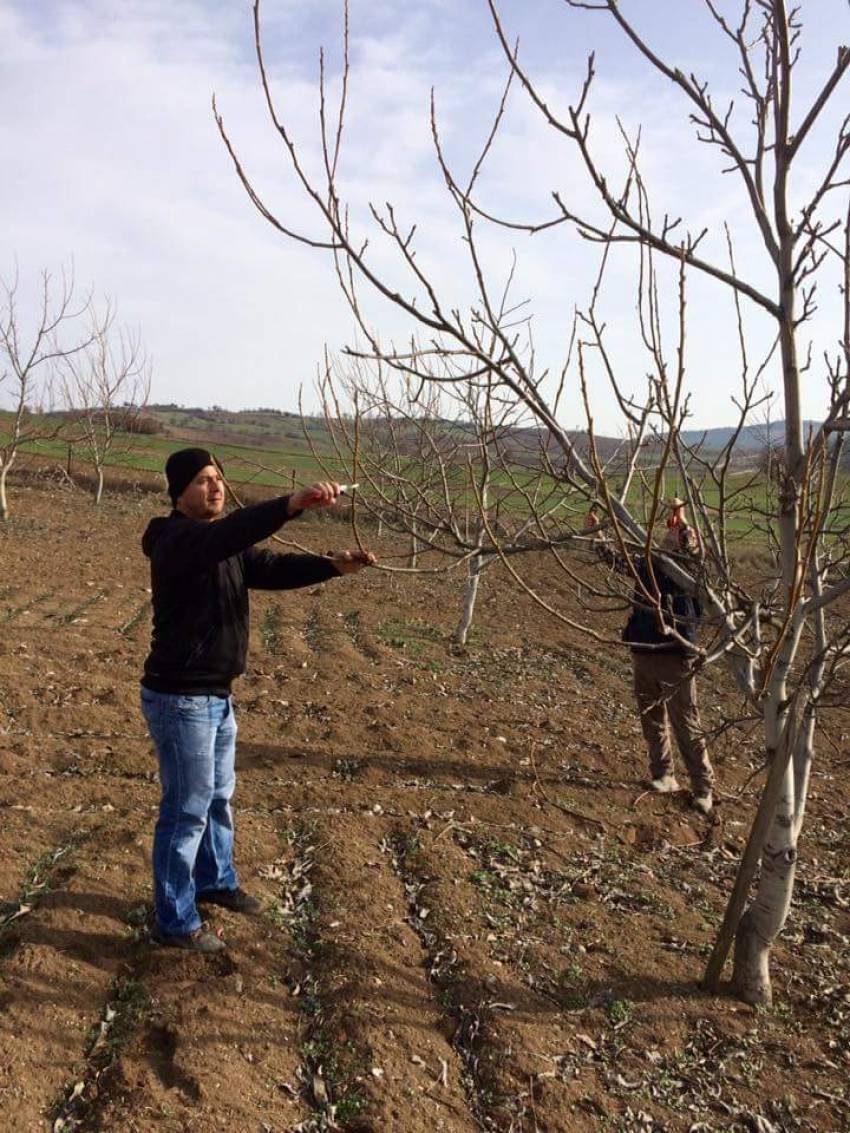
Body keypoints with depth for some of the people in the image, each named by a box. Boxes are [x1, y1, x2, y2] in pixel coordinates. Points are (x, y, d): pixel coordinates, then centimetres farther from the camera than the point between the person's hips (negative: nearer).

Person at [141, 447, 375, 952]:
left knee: (219, 796, 24)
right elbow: (228, 534, -41)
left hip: (217, 695, 9)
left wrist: (334, 565, -14)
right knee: (187, 808, 2)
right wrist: (295, 503, -53)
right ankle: (175, 922, 18)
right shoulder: (176, 539, -20)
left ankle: (217, 880, 45)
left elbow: (273, 567, 3)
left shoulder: (225, 545, 10)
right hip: (180, 699, -9)